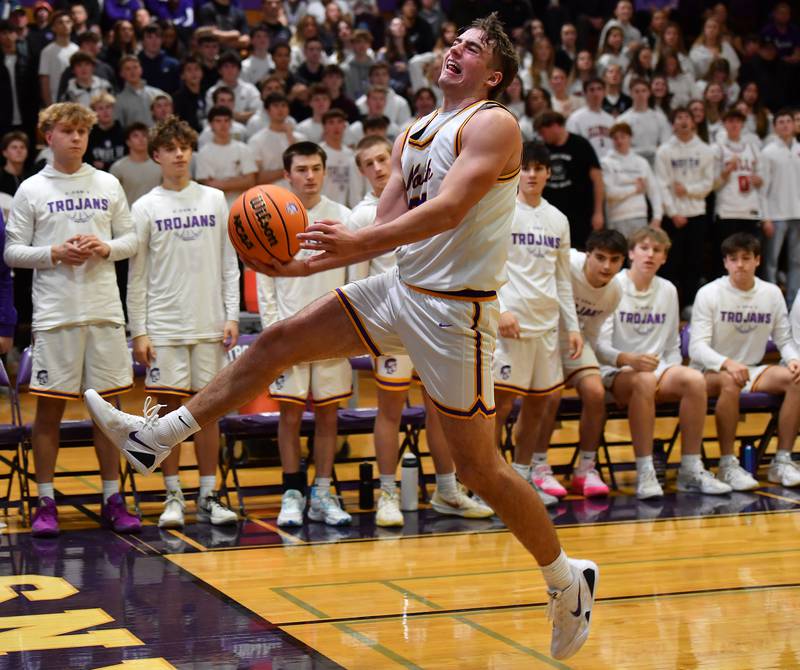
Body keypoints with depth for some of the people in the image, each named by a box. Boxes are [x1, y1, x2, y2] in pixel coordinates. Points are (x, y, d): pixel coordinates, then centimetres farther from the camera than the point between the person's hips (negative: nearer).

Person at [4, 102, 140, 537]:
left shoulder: (108, 185, 10)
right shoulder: (31, 190, 3)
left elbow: (130, 240, 13)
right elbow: (12, 251, 1)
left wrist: (106, 248, -7)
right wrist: (54, 253, -13)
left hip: (105, 311, 3)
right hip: (54, 315, -2)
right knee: (50, 407, 0)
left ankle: (112, 500, 13)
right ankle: (46, 503, 8)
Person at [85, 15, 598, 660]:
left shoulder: (494, 125, -11)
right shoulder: (414, 134, 15)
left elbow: (449, 209, -26)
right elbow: (389, 228, 14)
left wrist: (362, 241, -37)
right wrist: (309, 264, 2)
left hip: (455, 308, -8)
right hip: (401, 289, 8)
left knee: (478, 466, -4)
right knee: (275, 343, 4)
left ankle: (568, 578, 13)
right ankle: (157, 438, 14)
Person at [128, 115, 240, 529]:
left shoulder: (214, 200, 9)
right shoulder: (146, 208, 3)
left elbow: (229, 263, 9)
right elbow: (136, 276, 2)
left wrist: (232, 316, 0)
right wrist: (138, 332, -4)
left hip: (210, 324, 2)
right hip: (163, 326, -2)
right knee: (170, 407, -1)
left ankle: (208, 497, 10)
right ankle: (173, 498, 6)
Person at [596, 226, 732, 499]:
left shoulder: (668, 290, 11)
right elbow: (600, 346, -13)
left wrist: (672, 374, -2)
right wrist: (628, 360, -33)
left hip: (657, 369, 5)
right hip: (616, 373, -5)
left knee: (695, 380, -27)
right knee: (644, 381, -39)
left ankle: (690, 471, -20)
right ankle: (645, 474, -36)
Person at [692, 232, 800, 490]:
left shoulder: (772, 293, 4)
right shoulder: (709, 294, -9)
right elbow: (697, 347, -16)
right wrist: (727, 363, -35)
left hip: (752, 371, 4)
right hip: (710, 372, -4)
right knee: (730, 381, -38)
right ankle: (727, 465, -29)